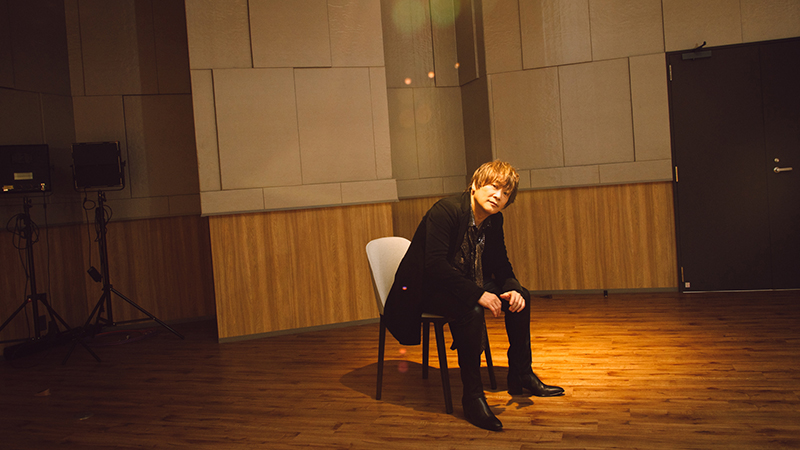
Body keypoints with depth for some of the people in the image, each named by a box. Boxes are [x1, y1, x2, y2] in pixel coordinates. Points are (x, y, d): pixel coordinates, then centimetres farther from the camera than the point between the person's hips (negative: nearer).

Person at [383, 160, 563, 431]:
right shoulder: (446, 210, -24)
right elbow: (435, 264, -32)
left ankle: (521, 375, 14)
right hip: (422, 289, -8)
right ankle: (472, 396, -23)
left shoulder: (494, 221, 0)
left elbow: (501, 266, 9)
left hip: (464, 284, 9)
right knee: (471, 310, -35)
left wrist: (513, 288, -14)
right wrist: (477, 294, -36)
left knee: (521, 296, 1)